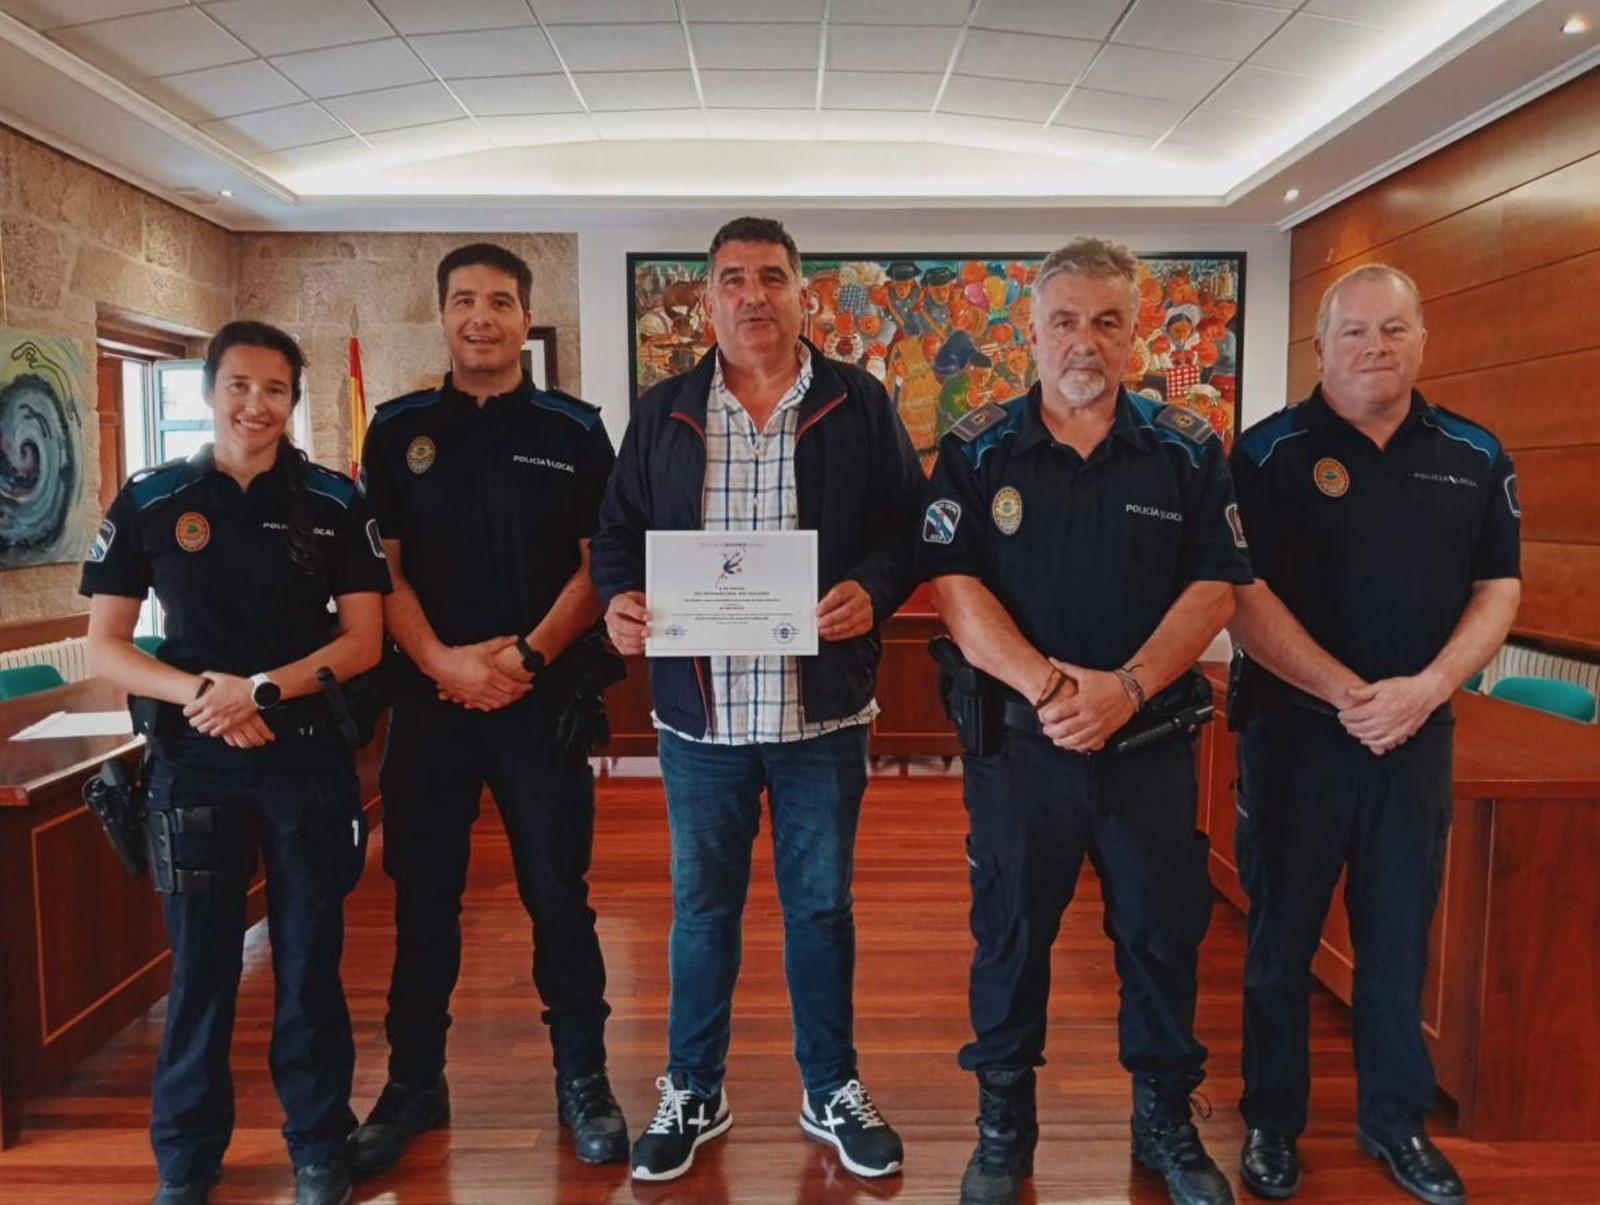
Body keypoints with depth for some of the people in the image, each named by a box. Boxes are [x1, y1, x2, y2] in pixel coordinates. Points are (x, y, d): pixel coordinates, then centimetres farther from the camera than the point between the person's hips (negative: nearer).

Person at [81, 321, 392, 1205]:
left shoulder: (335, 503, 0)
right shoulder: (148, 502, 2)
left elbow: (363, 640, -2)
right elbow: (104, 648, 1)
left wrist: (264, 688, -16)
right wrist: (198, 692, -16)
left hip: (310, 754, 0)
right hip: (193, 758, 1)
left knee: (310, 959, 9)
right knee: (199, 963, 10)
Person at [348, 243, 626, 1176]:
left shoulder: (574, 428, 2)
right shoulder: (399, 429, 7)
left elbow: (599, 565, -1)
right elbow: (379, 565, 3)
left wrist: (528, 654, -14)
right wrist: (441, 660, -12)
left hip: (545, 697, -2)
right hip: (430, 694, 2)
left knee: (559, 894, 5)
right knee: (423, 895, 10)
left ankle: (584, 1079, 21)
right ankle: (414, 1082, 27)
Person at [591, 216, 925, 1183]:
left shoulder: (861, 405, 2)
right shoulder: (663, 412, 7)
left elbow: (908, 526, 1)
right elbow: (620, 531, 9)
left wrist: (873, 591, -18)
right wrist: (619, 599, -11)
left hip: (824, 709, -1)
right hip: (699, 712, 1)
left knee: (822, 905, 13)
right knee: (701, 906, 14)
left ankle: (833, 1090, 33)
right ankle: (692, 1093, 33)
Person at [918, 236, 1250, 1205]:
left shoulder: (1190, 449, 3)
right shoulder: (976, 450, 0)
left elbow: (1216, 586, -4)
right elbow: (955, 587, -8)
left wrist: (1127, 687, -18)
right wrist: (1044, 683, -20)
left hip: (1151, 744, 1)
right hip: (1016, 743, -1)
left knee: (1164, 934, 13)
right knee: (1010, 933, 11)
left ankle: (1167, 1122, 35)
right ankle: (1005, 1123, 31)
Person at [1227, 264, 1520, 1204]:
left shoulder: (1476, 456, 6)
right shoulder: (1270, 453, -5)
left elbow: (1499, 589, 5)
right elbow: (1241, 594, -11)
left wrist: (1425, 689, -11)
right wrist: (1346, 693, -17)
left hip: (1418, 733, 3)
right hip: (1294, 729, -3)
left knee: (1400, 938, 14)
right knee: (1282, 935, 9)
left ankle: (1397, 1119, 33)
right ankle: (1272, 1120, 25)